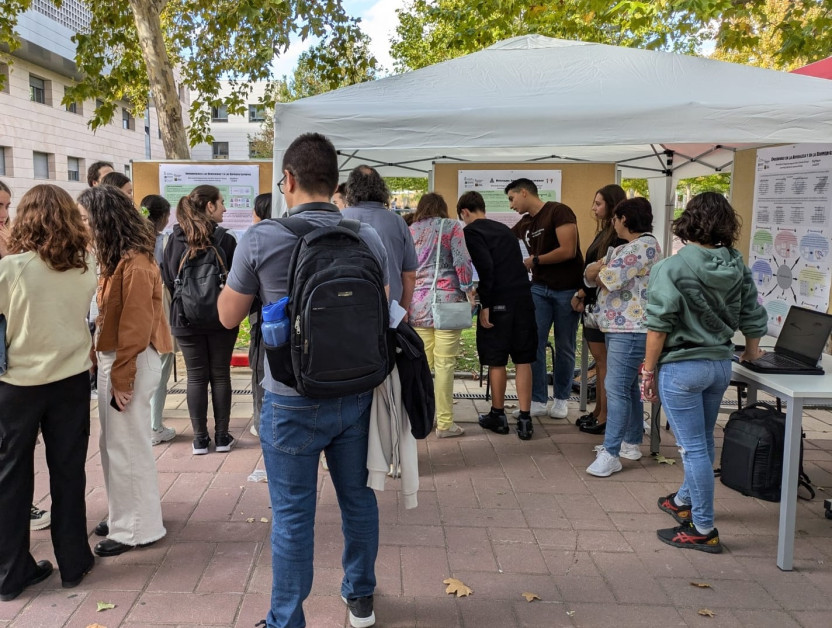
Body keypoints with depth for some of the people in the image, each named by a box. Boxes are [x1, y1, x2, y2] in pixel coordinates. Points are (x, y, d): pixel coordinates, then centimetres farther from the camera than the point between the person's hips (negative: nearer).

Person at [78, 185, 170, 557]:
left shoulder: (135, 264, -18)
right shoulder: (116, 258, 11)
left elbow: (136, 326, -20)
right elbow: (111, 316, 11)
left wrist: (121, 376, -18)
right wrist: (103, 363, 9)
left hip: (130, 362, -9)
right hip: (111, 358, 10)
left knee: (127, 447, 0)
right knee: (112, 445, 17)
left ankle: (138, 528, 13)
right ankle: (123, 515, 31)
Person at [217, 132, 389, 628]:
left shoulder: (262, 239, -12)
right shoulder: (369, 238, -2)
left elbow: (229, 315, -1)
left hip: (293, 401, -4)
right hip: (356, 395, 4)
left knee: (293, 515, 9)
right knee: (358, 499, 19)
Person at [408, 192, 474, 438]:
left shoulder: (409, 231, 14)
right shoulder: (451, 227, 3)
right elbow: (462, 262, -6)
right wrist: (469, 291, 2)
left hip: (417, 304, 4)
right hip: (446, 300, -4)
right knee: (444, 364, -1)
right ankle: (444, 423, 3)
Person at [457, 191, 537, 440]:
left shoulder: (471, 231, -2)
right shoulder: (504, 229, 20)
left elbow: (485, 267, -15)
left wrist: (485, 304, -13)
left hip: (498, 302, -6)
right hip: (523, 298, 6)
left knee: (496, 361, 7)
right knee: (523, 360, 7)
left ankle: (498, 415, 19)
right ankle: (524, 419, 8)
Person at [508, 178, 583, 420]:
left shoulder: (559, 212, -11)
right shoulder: (524, 224, 10)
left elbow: (568, 251, -20)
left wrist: (535, 260, -11)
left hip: (567, 289, -6)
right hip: (539, 288, 6)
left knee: (564, 347, 6)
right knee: (533, 344, -2)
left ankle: (561, 399, 20)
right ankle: (538, 401, 5)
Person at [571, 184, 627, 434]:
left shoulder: (619, 236, -14)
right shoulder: (603, 233, 16)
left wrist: (582, 293, -8)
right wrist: (581, 295, 6)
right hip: (593, 303, 9)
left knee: (604, 360, -4)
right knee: (599, 360, 12)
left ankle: (606, 417, 2)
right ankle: (598, 411, 19)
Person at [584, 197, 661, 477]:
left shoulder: (645, 245, -13)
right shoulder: (623, 248, 19)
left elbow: (611, 278, -19)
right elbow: (590, 274, 16)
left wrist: (601, 271, 1)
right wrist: (601, 269, -5)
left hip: (631, 330, -11)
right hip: (617, 327, 11)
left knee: (617, 388, -12)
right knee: (628, 386, 16)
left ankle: (611, 454, -11)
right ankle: (632, 443, 26)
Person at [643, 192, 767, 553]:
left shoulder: (671, 269, -15)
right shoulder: (737, 269, 0)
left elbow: (659, 327, -16)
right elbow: (754, 319, 6)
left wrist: (649, 370, -5)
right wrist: (751, 353, 26)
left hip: (682, 367, -6)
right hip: (720, 365, 6)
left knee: (694, 447, 1)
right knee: (702, 442, 21)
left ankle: (703, 530, 10)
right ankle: (685, 500, 41)